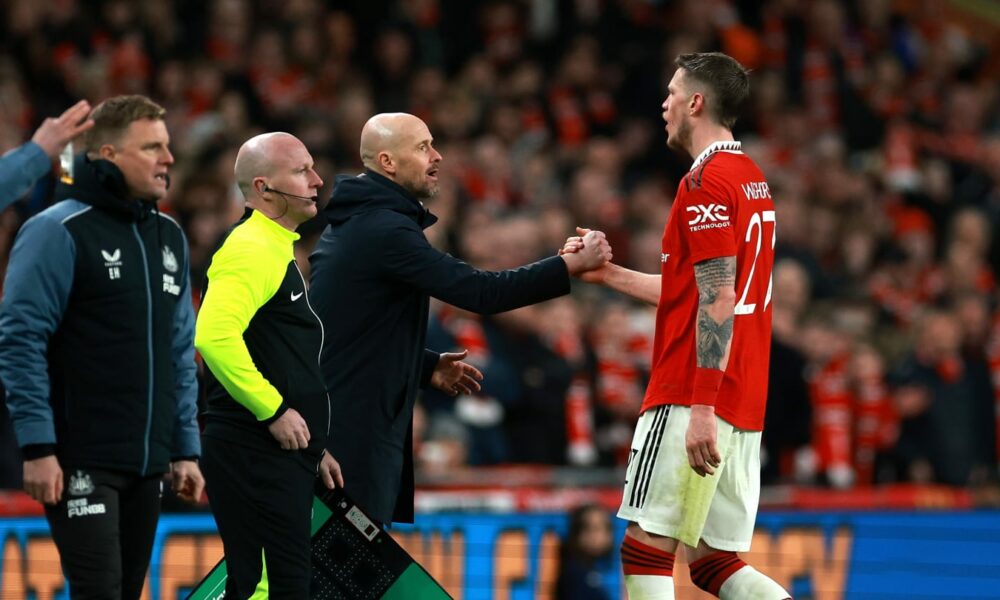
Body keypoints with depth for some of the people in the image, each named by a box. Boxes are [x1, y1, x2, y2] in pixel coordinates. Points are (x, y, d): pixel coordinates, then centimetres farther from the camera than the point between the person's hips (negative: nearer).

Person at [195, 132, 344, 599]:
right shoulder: (251, 249, -13)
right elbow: (214, 336, -29)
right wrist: (273, 410, -22)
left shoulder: (279, 249, 21)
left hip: (284, 453, 11)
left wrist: (315, 446, 25)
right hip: (254, 454, -11)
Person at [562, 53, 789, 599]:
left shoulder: (707, 181, -11)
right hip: (744, 408, 9)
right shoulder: (751, 179, 19)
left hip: (690, 396, -9)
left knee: (645, 547, -5)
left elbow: (718, 300, -19)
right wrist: (608, 273, 26)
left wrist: (701, 408, -23)